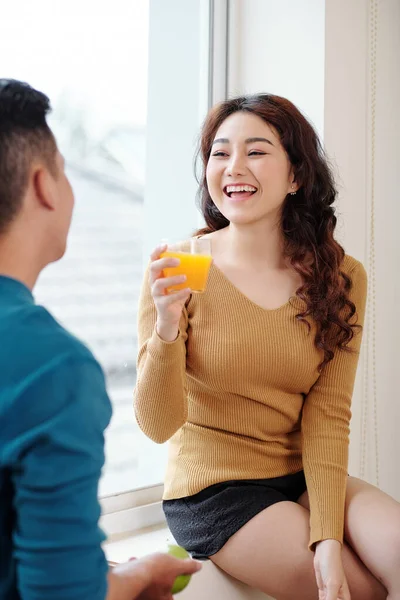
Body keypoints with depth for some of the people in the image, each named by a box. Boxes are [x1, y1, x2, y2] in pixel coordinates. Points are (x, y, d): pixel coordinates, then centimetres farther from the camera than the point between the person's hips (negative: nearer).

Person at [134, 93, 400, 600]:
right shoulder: (177, 269, -12)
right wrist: (167, 329, -30)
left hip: (306, 481, 3)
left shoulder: (340, 278, -3)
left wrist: (328, 537, -17)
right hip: (212, 490, -3)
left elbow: (327, 416, -6)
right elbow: (158, 426, -13)